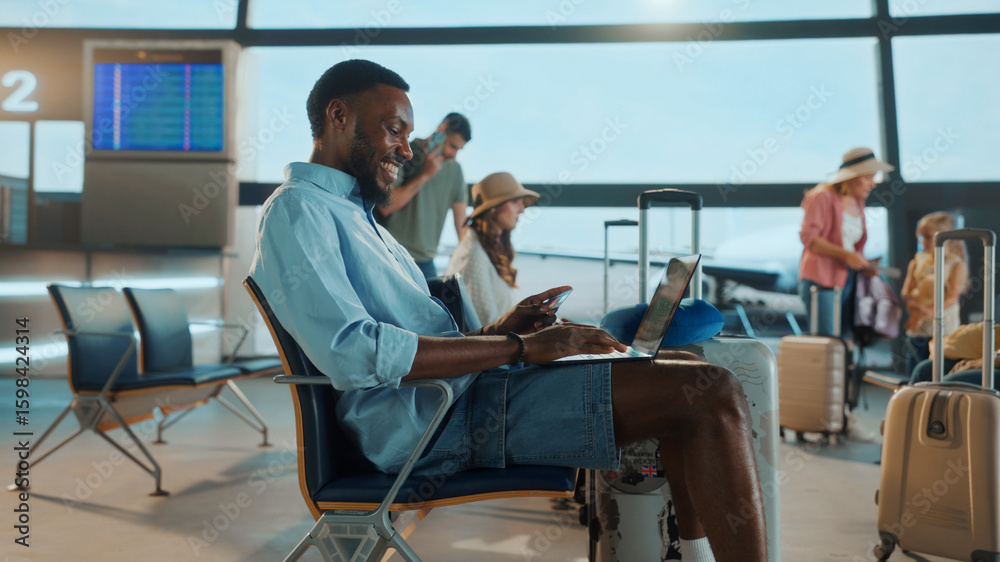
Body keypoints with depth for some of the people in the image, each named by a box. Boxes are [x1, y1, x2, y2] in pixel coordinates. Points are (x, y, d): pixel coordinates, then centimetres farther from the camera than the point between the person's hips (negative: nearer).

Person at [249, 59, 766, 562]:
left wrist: (497, 331, 5)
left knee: (685, 368, 12)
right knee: (712, 394, -16)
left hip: (456, 392, 10)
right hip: (437, 418, -10)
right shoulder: (296, 208, -6)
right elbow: (352, 353, -22)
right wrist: (519, 347, -17)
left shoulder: (353, 215, 25)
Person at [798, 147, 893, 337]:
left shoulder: (857, 202, 19)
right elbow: (808, 237, -14)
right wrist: (846, 255, -18)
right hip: (821, 278, -7)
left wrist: (863, 264, 8)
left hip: (847, 280, 8)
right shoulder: (823, 197, -5)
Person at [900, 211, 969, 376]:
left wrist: (925, 315, -21)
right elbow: (906, 293, 4)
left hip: (944, 330, -3)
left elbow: (952, 297, -10)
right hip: (918, 331, 3)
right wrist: (916, 308, -19)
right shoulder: (917, 262, 10)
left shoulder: (956, 265, 0)